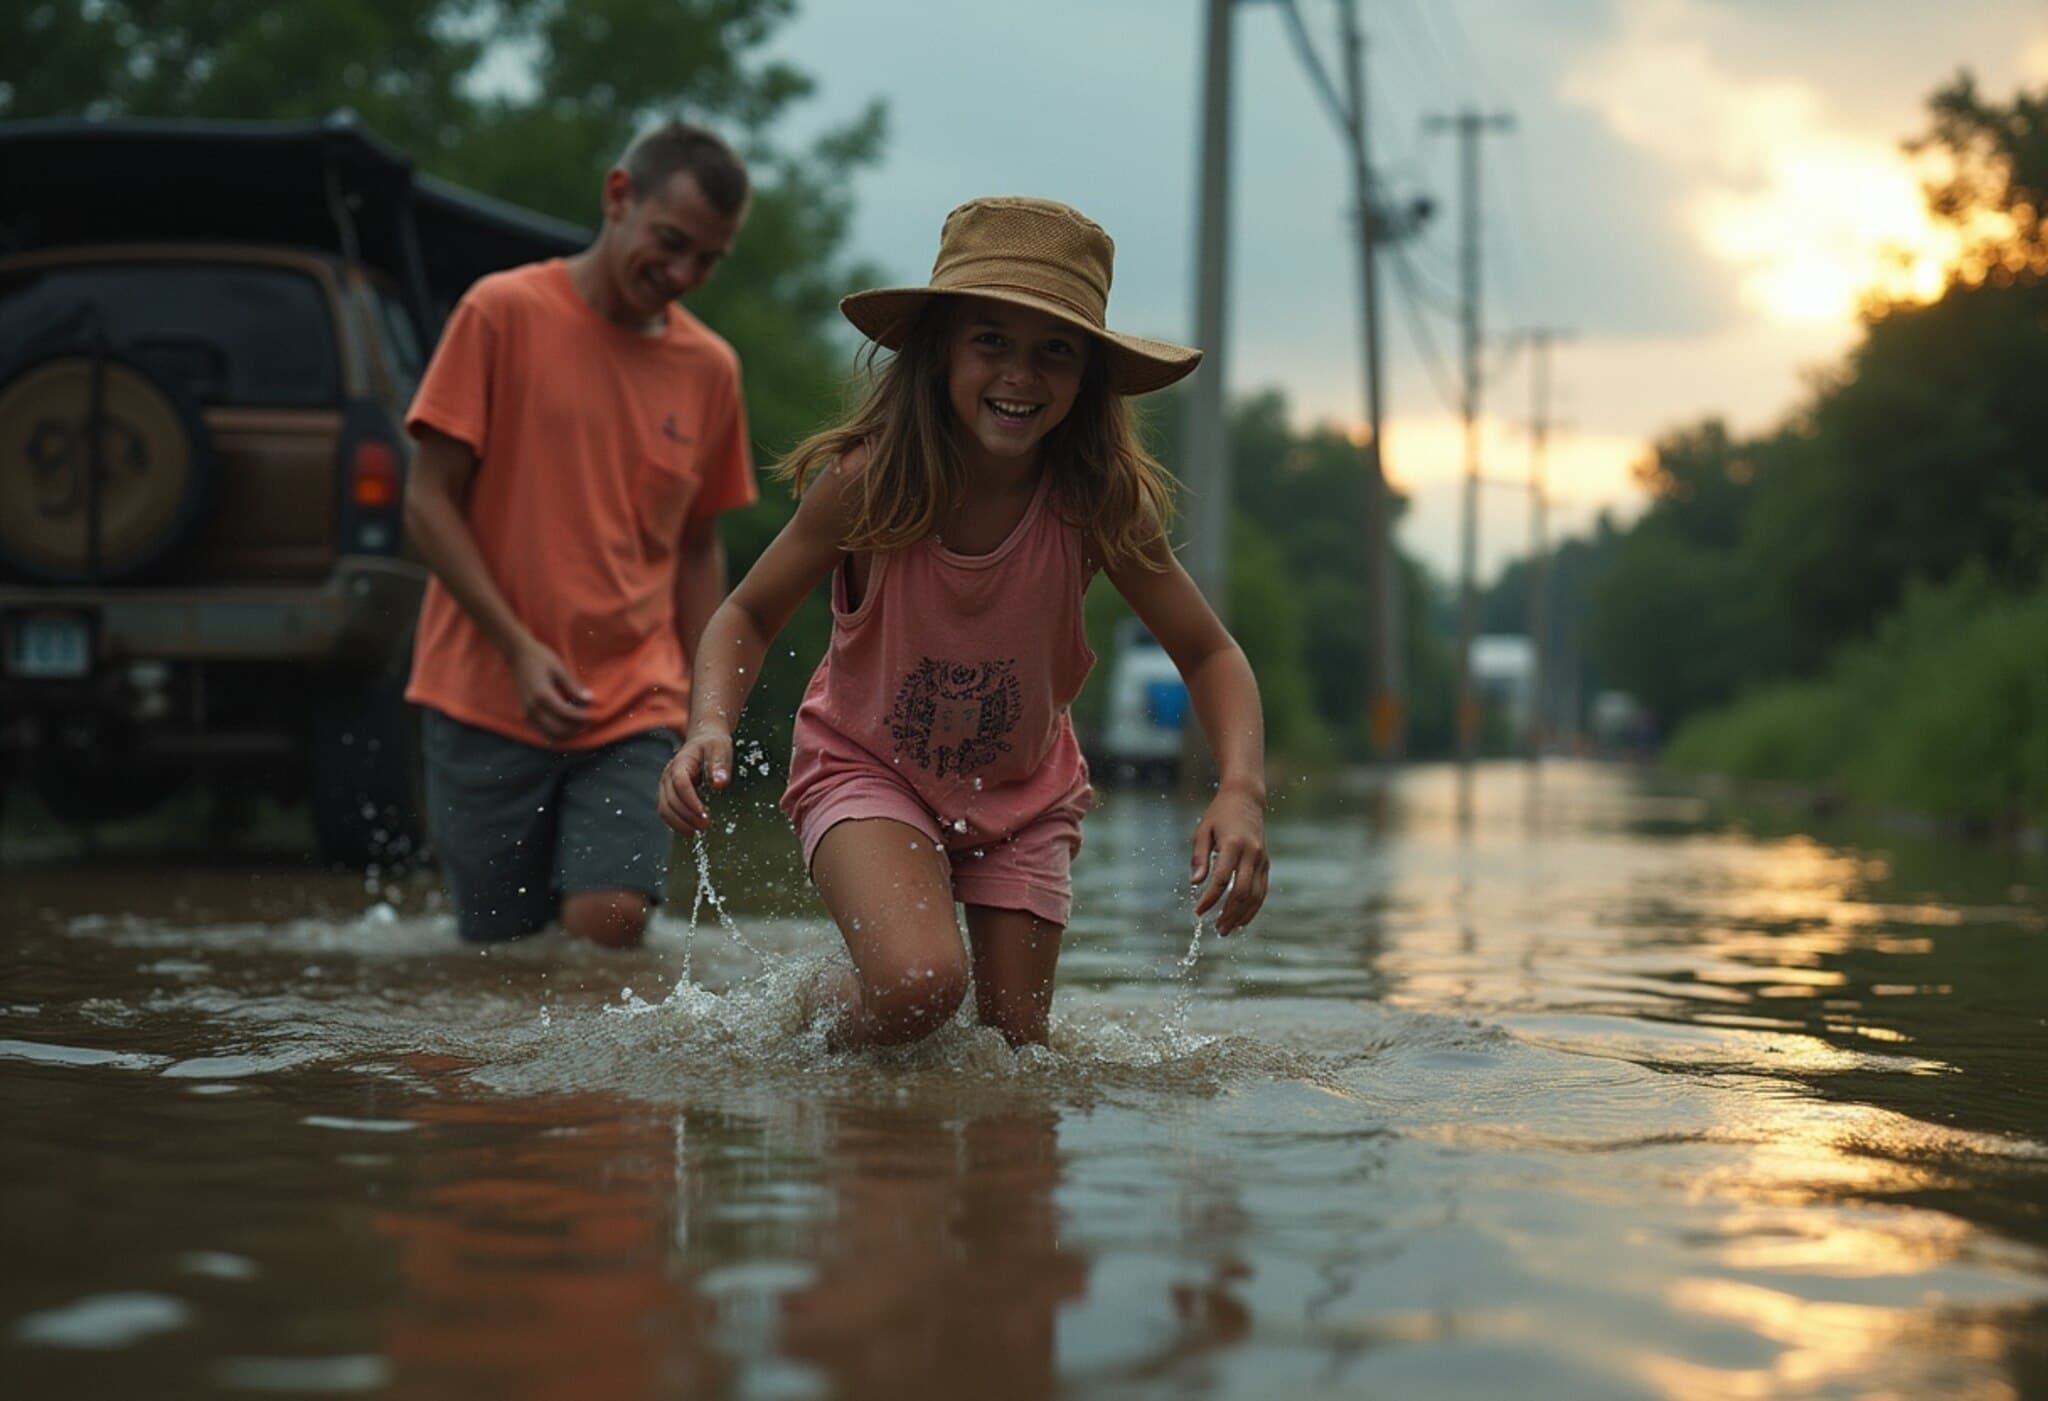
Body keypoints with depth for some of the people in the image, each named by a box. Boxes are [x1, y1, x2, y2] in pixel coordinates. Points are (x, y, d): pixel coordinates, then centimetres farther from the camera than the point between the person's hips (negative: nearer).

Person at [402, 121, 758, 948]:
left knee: (609, 924, -16)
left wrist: (700, 705, 9)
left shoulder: (710, 370, 9)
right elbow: (429, 503, -4)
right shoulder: (503, 313, -3)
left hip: (633, 705, 2)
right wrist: (519, 649, -14)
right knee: (499, 946, 2)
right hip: (487, 697, -2)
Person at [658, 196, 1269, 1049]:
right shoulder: (866, 482, -25)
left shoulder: (1101, 506, -22)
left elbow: (1210, 656, -11)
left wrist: (1242, 792, -30)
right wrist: (711, 724, -30)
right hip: (867, 767, -3)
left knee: (1014, 1056, 7)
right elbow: (751, 614, -9)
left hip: (1023, 794, 3)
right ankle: (814, 1037, 5)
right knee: (919, 984, -29)